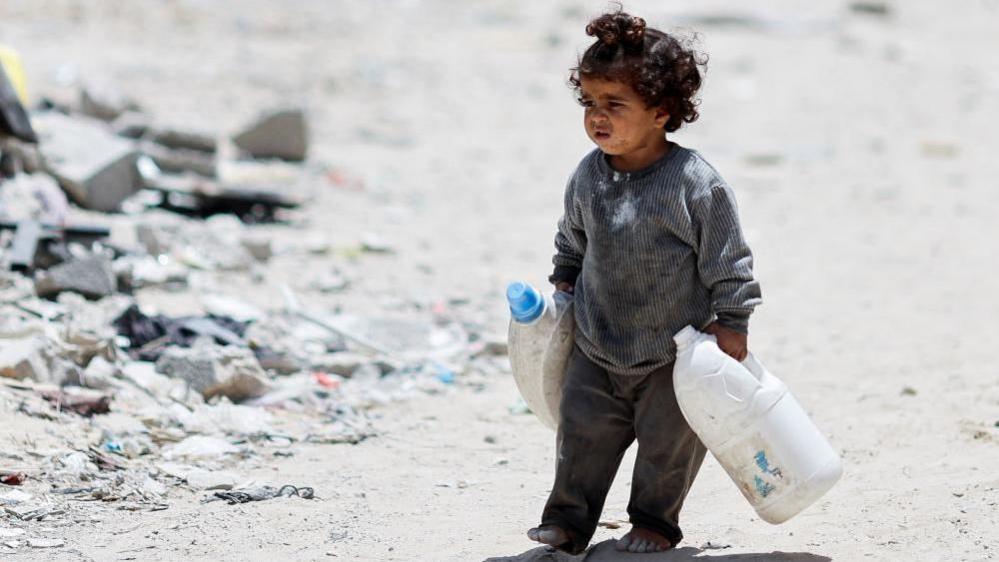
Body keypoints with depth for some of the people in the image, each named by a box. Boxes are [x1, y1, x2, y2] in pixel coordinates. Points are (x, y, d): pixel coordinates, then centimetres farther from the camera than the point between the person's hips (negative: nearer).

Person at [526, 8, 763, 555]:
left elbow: (728, 260, -14)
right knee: (582, 433, 8)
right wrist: (563, 285, 17)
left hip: (673, 356, -4)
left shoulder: (695, 183, -21)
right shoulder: (588, 176, -5)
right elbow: (571, 240, 15)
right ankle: (567, 519, 22)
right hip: (597, 350, 4)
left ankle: (655, 522, 28)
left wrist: (731, 322, -12)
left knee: (667, 442, 10)